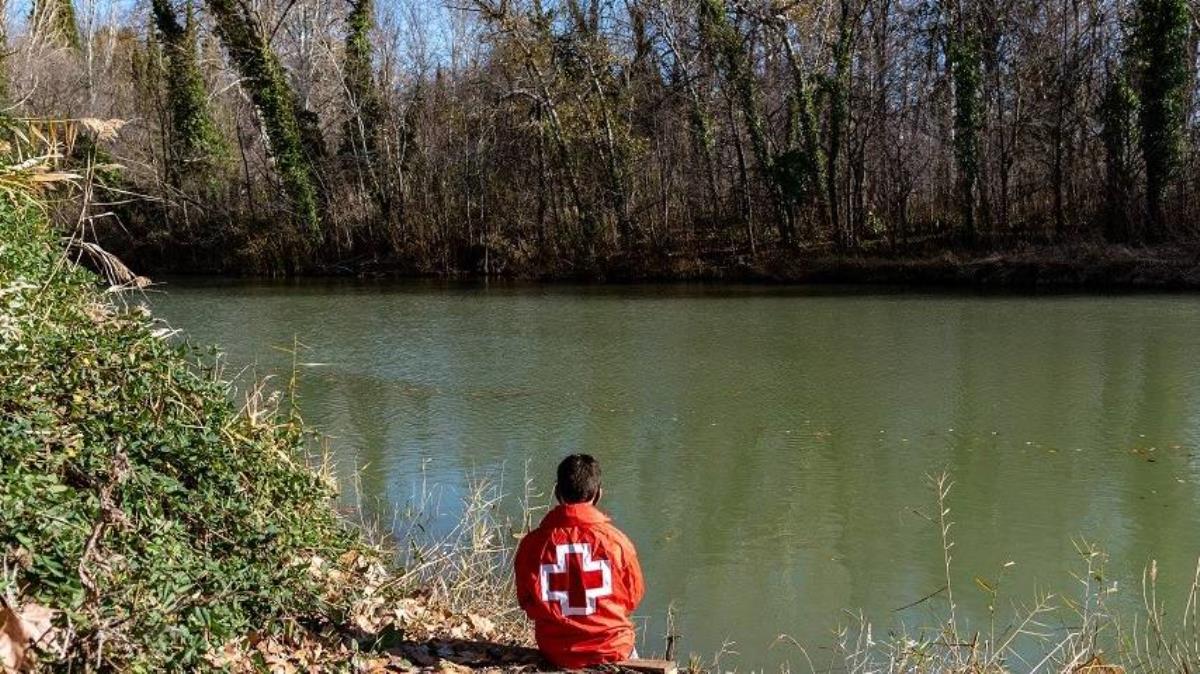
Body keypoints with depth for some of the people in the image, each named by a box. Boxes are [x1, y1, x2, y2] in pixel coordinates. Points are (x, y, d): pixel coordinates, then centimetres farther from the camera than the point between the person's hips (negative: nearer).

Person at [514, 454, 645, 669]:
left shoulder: (532, 543, -13)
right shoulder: (616, 540, -15)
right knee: (630, 659, 33)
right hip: (611, 649, -1)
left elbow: (526, 602, 0)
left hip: (555, 652, 1)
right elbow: (633, 597, 0)